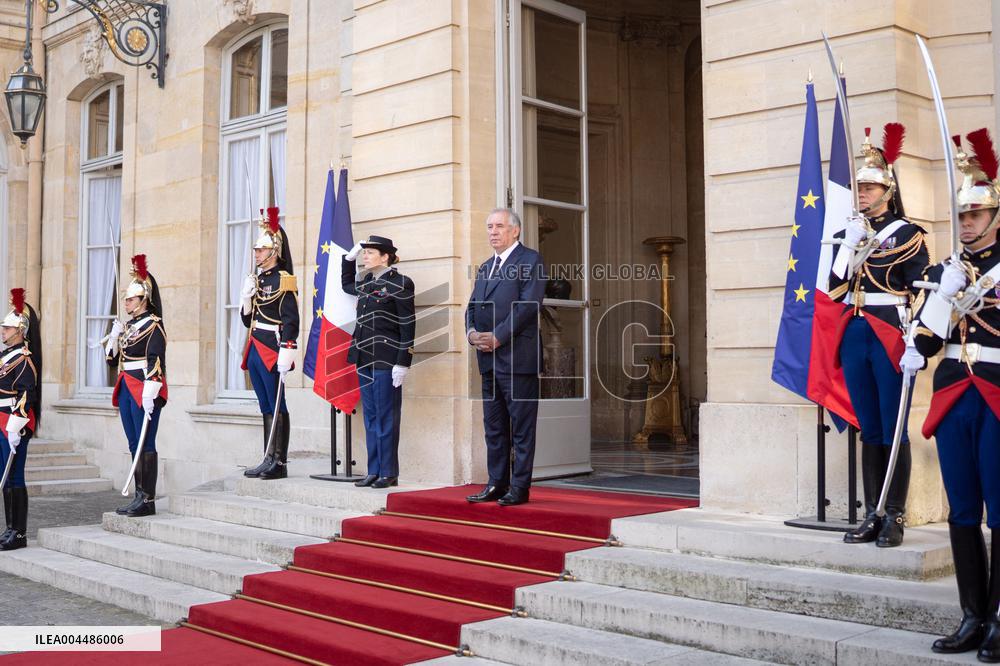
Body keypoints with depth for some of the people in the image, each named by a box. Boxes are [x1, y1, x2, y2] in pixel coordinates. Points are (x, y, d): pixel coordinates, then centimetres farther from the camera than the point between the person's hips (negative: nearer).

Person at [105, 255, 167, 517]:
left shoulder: (153, 325, -8)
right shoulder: (127, 326, 17)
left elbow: (156, 361, -17)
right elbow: (113, 359, 20)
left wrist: (149, 394, -23)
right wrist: (114, 336, 5)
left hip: (144, 391, -9)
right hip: (126, 390, 9)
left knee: (146, 444, -6)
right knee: (134, 444, 10)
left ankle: (148, 500, -3)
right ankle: (139, 496, 15)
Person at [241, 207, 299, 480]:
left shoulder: (283, 280, -9)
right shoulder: (257, 280, 16)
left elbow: (291, 320, -14)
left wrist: (286, 354, -20)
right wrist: (246, 296, 2)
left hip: (272, 351, -8)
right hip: (256, 351, 8)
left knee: (277, 406, -4)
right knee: (266, 407, 11)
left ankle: (280, 463, 0)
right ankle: (269, 460, 16)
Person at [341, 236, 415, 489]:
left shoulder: (400, 283, -8)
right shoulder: (365, 282, 12)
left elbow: (408, 325, -11)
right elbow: (346, 284, 36)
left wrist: (403, 363, -15)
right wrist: (349, 258, 19)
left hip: (387, 361, -7)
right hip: (365, 359, 7)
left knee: (386, 417, -2)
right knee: (370, 417, 9)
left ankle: (389, 473, 6)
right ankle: (374, 471, 15)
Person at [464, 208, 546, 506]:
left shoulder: (530, 260, -3)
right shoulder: (486, 267, 21)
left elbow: (528, 304, -14)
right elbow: (472, 305, 18)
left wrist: (498, 337, -16)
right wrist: (472, 332, -3)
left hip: (518, 357, -8)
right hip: (489, 359, 8)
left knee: (522, 427, -2)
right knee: (494, 426, 12)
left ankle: (519, 487, 2)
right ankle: (496, 484, 18)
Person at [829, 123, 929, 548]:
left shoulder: (907, 234, -1)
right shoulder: (849, 233, 14)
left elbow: (922, 292, -6)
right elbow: (836, 289, 6)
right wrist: (849, 245, -5)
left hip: (891, 336, -5)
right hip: (854, 337, 5)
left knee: (893, 430, -1)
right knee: (869, 430, 9)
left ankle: (895, 518, 6)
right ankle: (872, 516, 15)